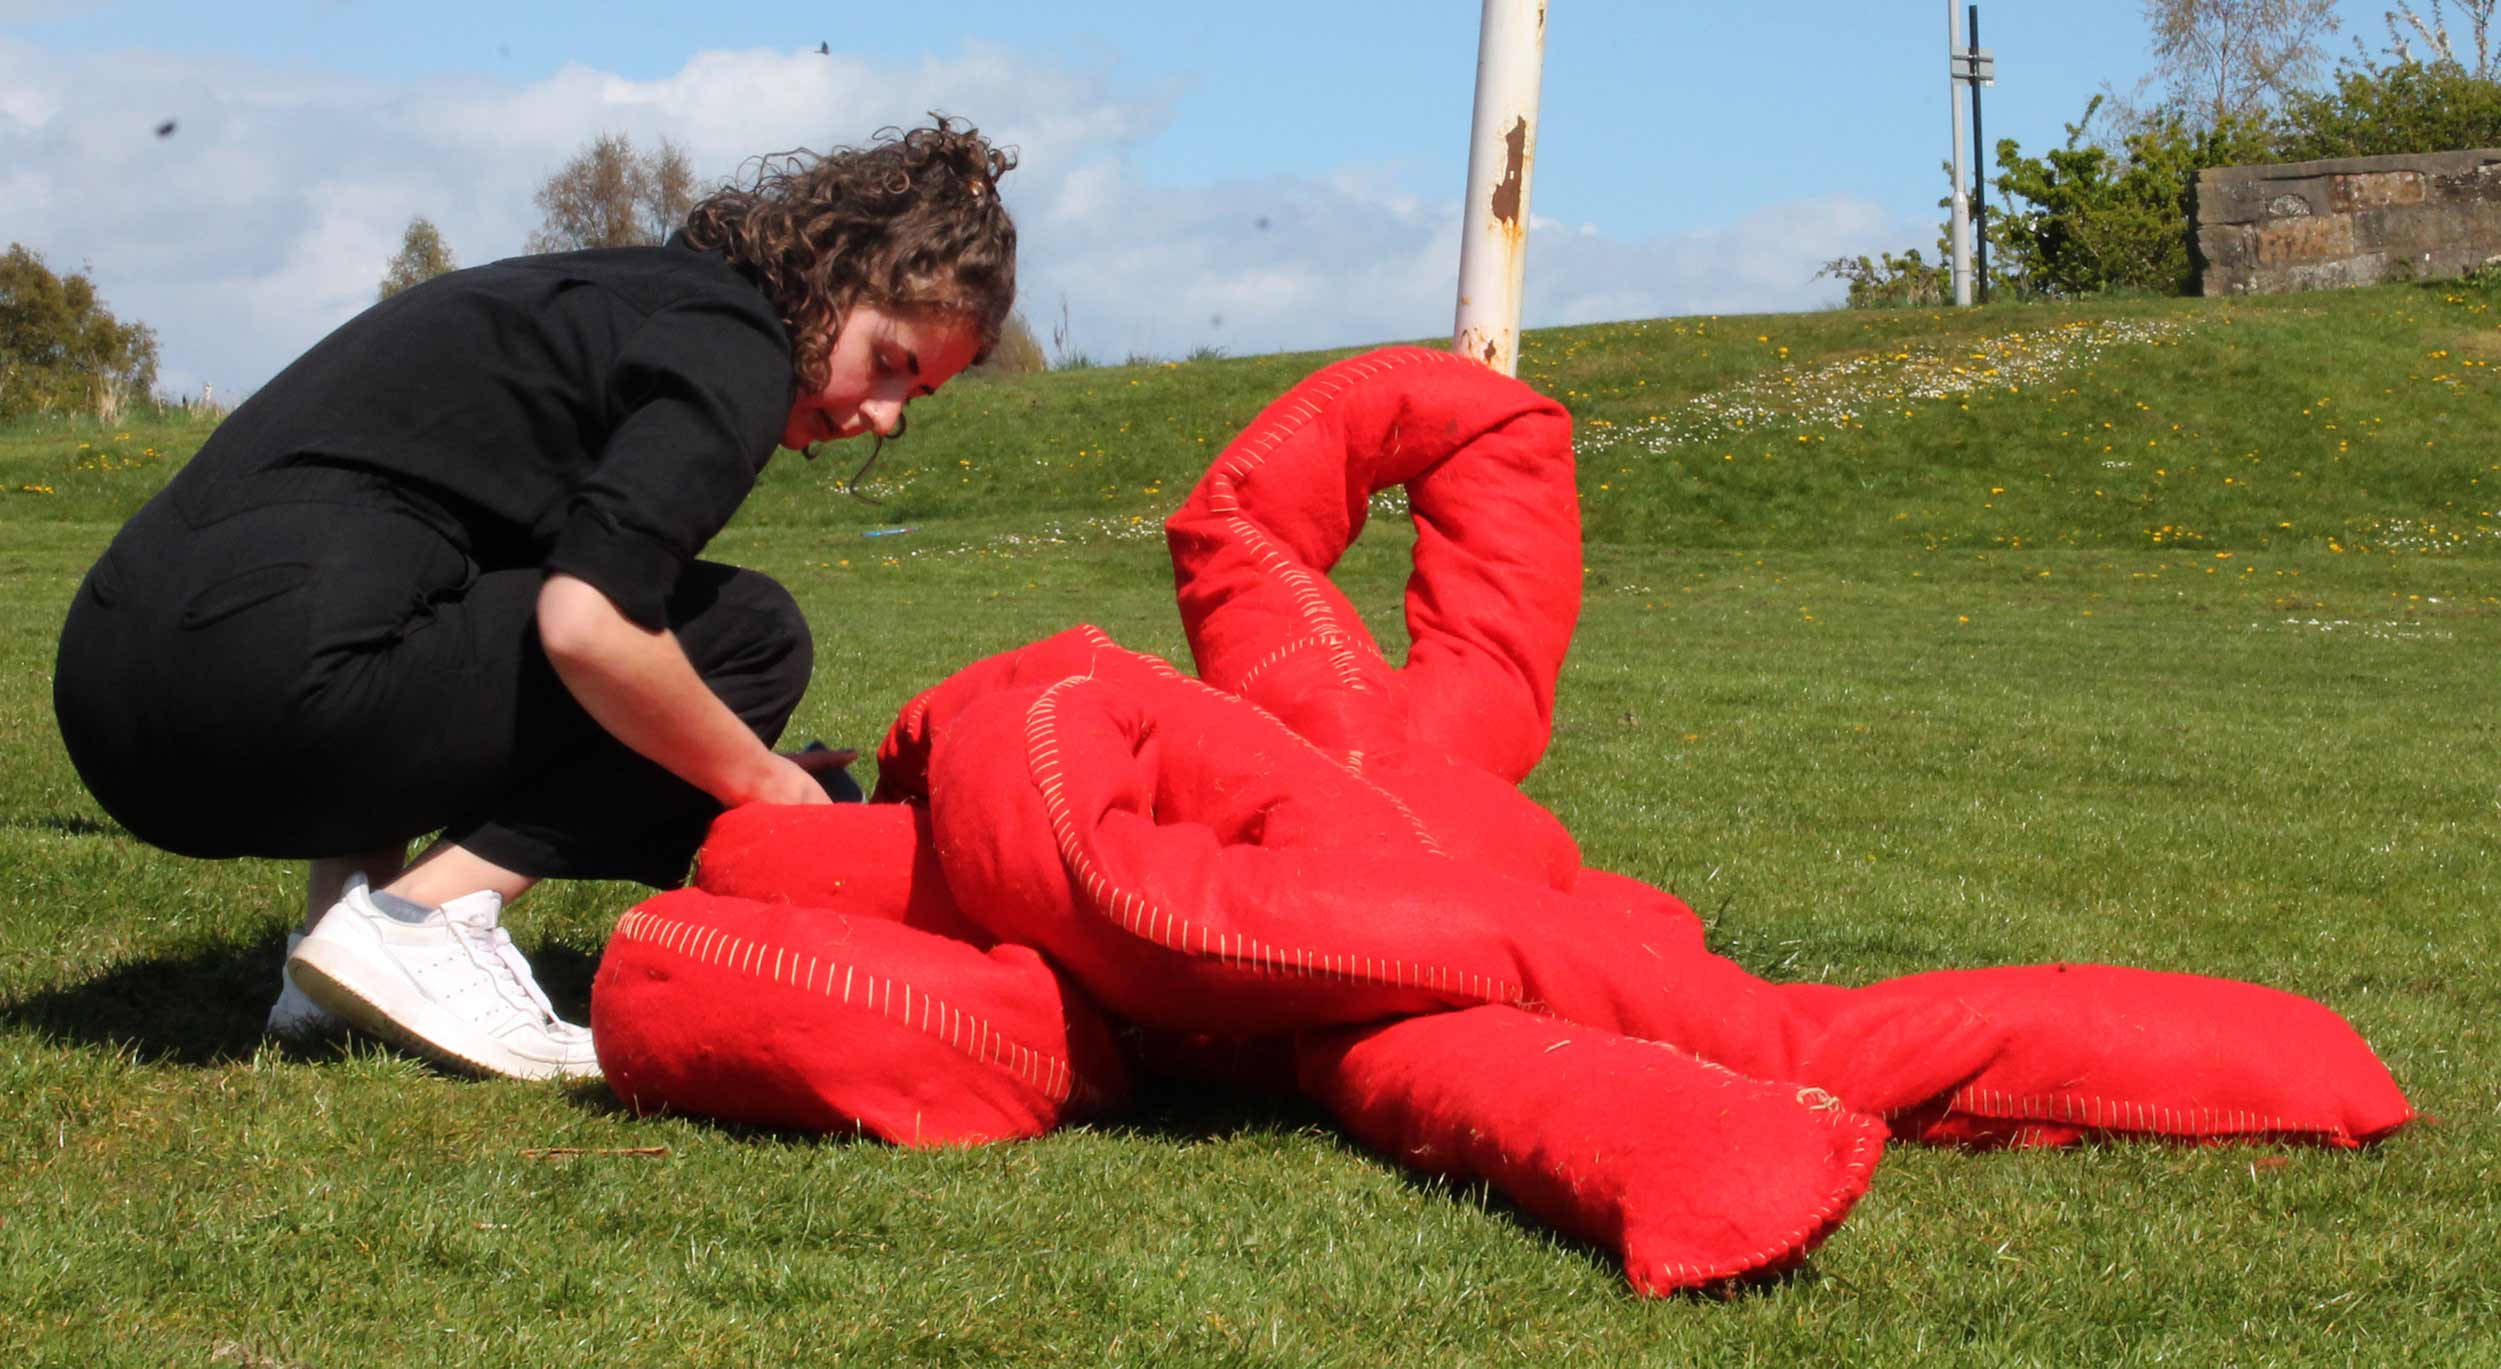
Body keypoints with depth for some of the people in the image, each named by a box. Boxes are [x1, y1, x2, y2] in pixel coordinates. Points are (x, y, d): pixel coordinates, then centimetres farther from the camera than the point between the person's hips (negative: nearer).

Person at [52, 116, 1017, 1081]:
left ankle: (350, 898, 15)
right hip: (270, 694, -10)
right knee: (745, 636, 1)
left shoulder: (620, 291, 26)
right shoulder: (735, 348, -2)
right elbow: (587, 625, -16)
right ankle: (423, 921, -8)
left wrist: (730, 773, 21)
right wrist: (757, 779, -1)